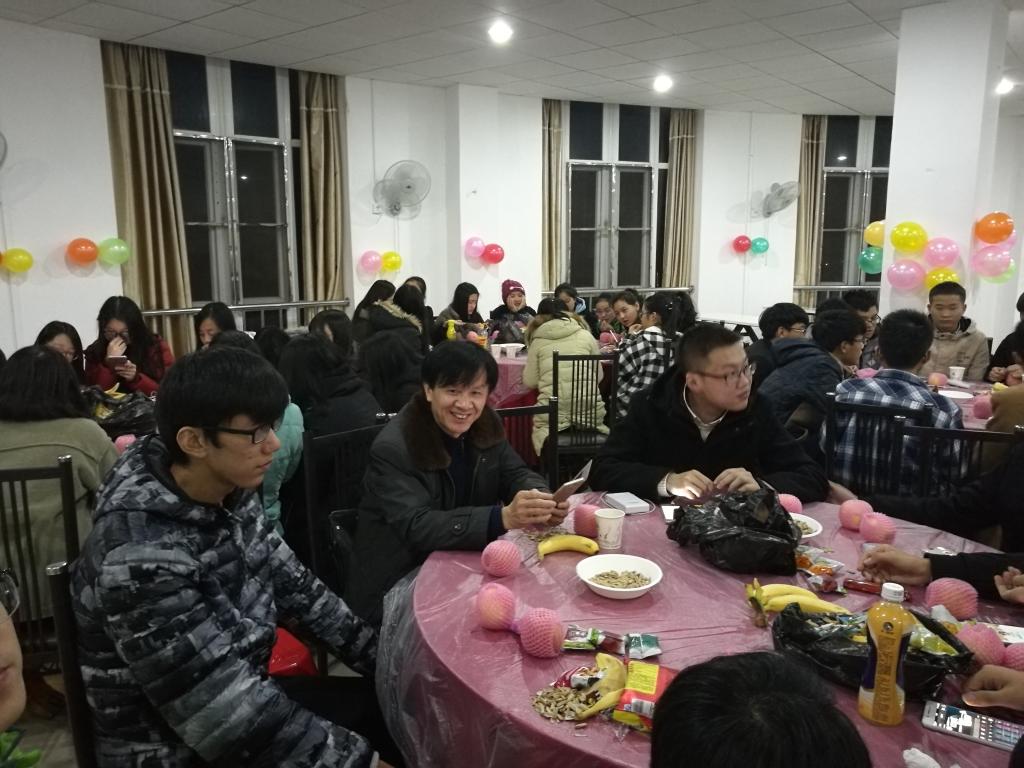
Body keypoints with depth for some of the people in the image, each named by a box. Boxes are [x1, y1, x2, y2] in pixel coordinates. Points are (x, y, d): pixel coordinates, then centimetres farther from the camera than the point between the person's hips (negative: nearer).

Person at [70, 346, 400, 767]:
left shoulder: (230, 496, -6)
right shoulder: (143, 558, -31)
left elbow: (294, 587, 4)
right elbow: (231, 722, -29)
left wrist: (384, 659, 2)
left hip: (242, 696, 7)